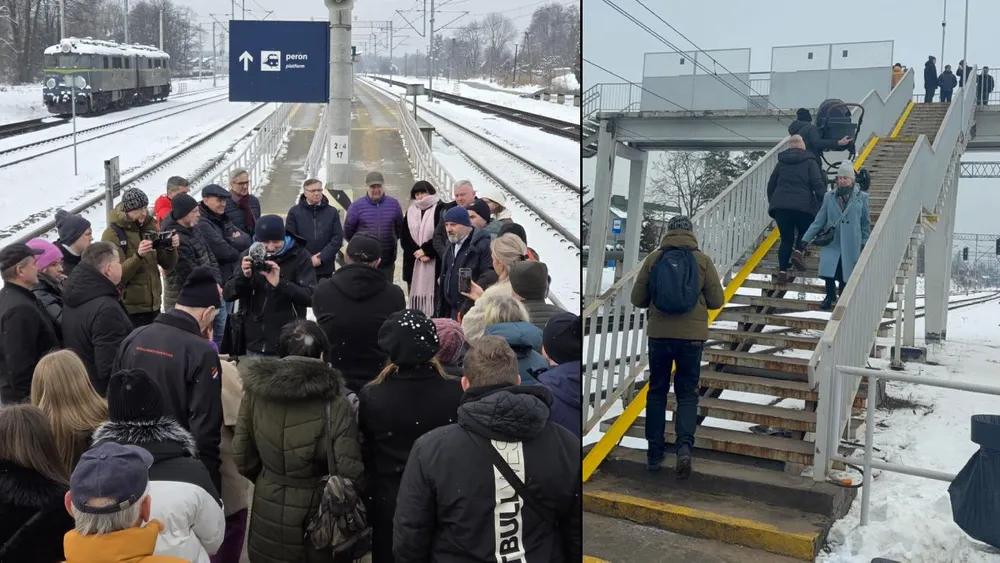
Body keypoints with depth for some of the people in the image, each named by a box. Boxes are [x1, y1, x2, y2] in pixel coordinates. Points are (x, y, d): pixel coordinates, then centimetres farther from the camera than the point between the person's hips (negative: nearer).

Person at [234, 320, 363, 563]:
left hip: (269, 510, 3)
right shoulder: (334, 403, -19)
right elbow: (349, 471, -20)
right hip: (318, 511, -2)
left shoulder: (256, 390, -9)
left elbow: (242, 456, -1)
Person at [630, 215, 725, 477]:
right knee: (687, 393, 8)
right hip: (691, 335, 0)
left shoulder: (653, 258, -2)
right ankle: (684, 445, -12)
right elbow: (717, 300, 0)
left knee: (657, 391, 13)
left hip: (659, 334, 1)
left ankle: (655, 451, 15)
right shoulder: (702, 260, -2)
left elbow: (637, 299, 1)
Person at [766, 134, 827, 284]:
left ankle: (782, 271, -2)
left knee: (786, 239, 9)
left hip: (780, 206, 3)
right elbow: (818, 185, -6)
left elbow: (771, 185, 18)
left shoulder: (781, 163, 14)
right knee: (804, 232, 20)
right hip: (803, 206, -3)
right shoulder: (810, 162, 3)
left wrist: (772, 202, 30)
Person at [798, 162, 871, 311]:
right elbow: (819, 221, 4)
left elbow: (866, 223, 10)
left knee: (845, 276, -2)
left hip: (851, 245, 0)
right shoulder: (829, 197, 6)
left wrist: (865, 245, 6)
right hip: (831, 242, 0)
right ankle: (830, 295, 9)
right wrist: (804, 241, -3)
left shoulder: (861, 197, 4)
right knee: (828, 271, -17)